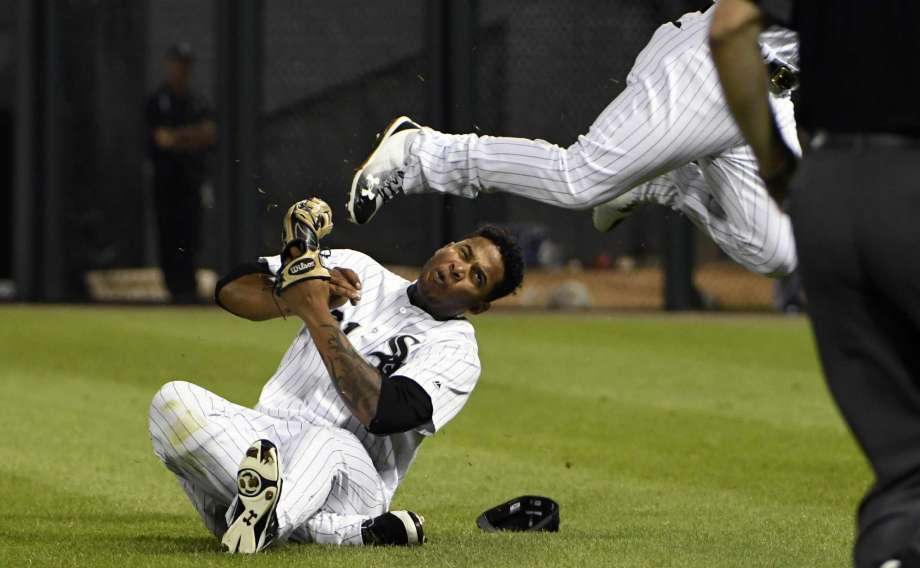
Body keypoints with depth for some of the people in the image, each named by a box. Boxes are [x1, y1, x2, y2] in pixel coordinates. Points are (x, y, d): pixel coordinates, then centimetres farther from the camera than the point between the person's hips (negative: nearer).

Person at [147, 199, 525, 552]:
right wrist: (293, 299, -11)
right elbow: (232, 288, 11)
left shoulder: (456, 351, 2)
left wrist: (316, 311, -14)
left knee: (329, 442, -39)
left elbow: (383, 413, -18)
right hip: (261, 437, 4)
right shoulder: (357, 270, 17)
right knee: (174, 400, -25)